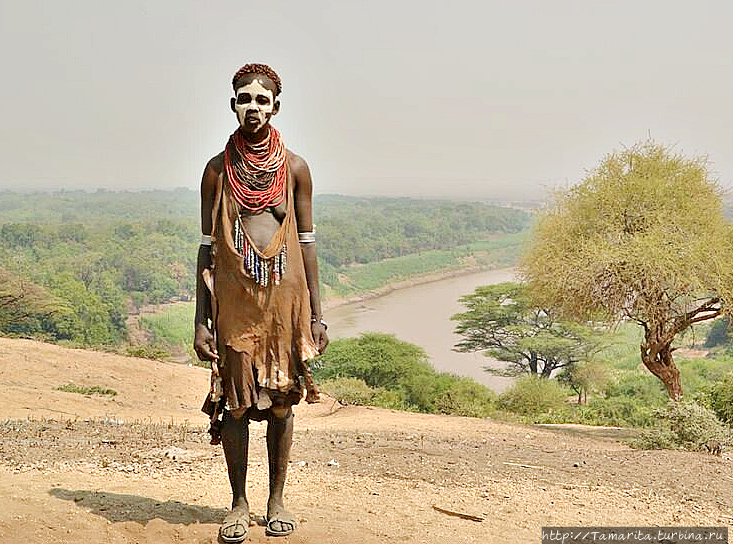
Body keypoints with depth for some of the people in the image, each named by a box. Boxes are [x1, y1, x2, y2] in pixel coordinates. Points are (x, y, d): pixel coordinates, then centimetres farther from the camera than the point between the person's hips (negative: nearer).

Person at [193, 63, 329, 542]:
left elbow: (307, 243, 7)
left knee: (281, 399, 6)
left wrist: (316, 314, 3)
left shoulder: (295, 167, 5)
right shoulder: (218, 169, 5)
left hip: (284, 293, 0)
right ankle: (239, 503, 16)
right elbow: (207, 246, 5)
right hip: (234, 296, 0)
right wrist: (201, 318, 1)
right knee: (234, 399, 2)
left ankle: (277, 500, 20)